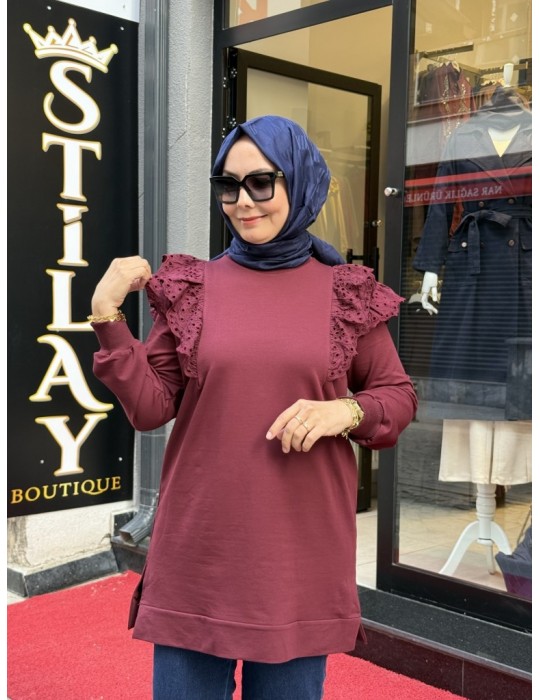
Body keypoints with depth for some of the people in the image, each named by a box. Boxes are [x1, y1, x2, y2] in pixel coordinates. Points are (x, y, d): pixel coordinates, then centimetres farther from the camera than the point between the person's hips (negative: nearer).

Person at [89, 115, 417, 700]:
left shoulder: (347, 294, 1)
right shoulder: (191, 287, 1)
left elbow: (399, 396, 8)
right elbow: (149, 408, -1)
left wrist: (347, 411, -13)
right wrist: (107, 317, -12)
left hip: (302, 552, 0)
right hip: (198, 547, 1)